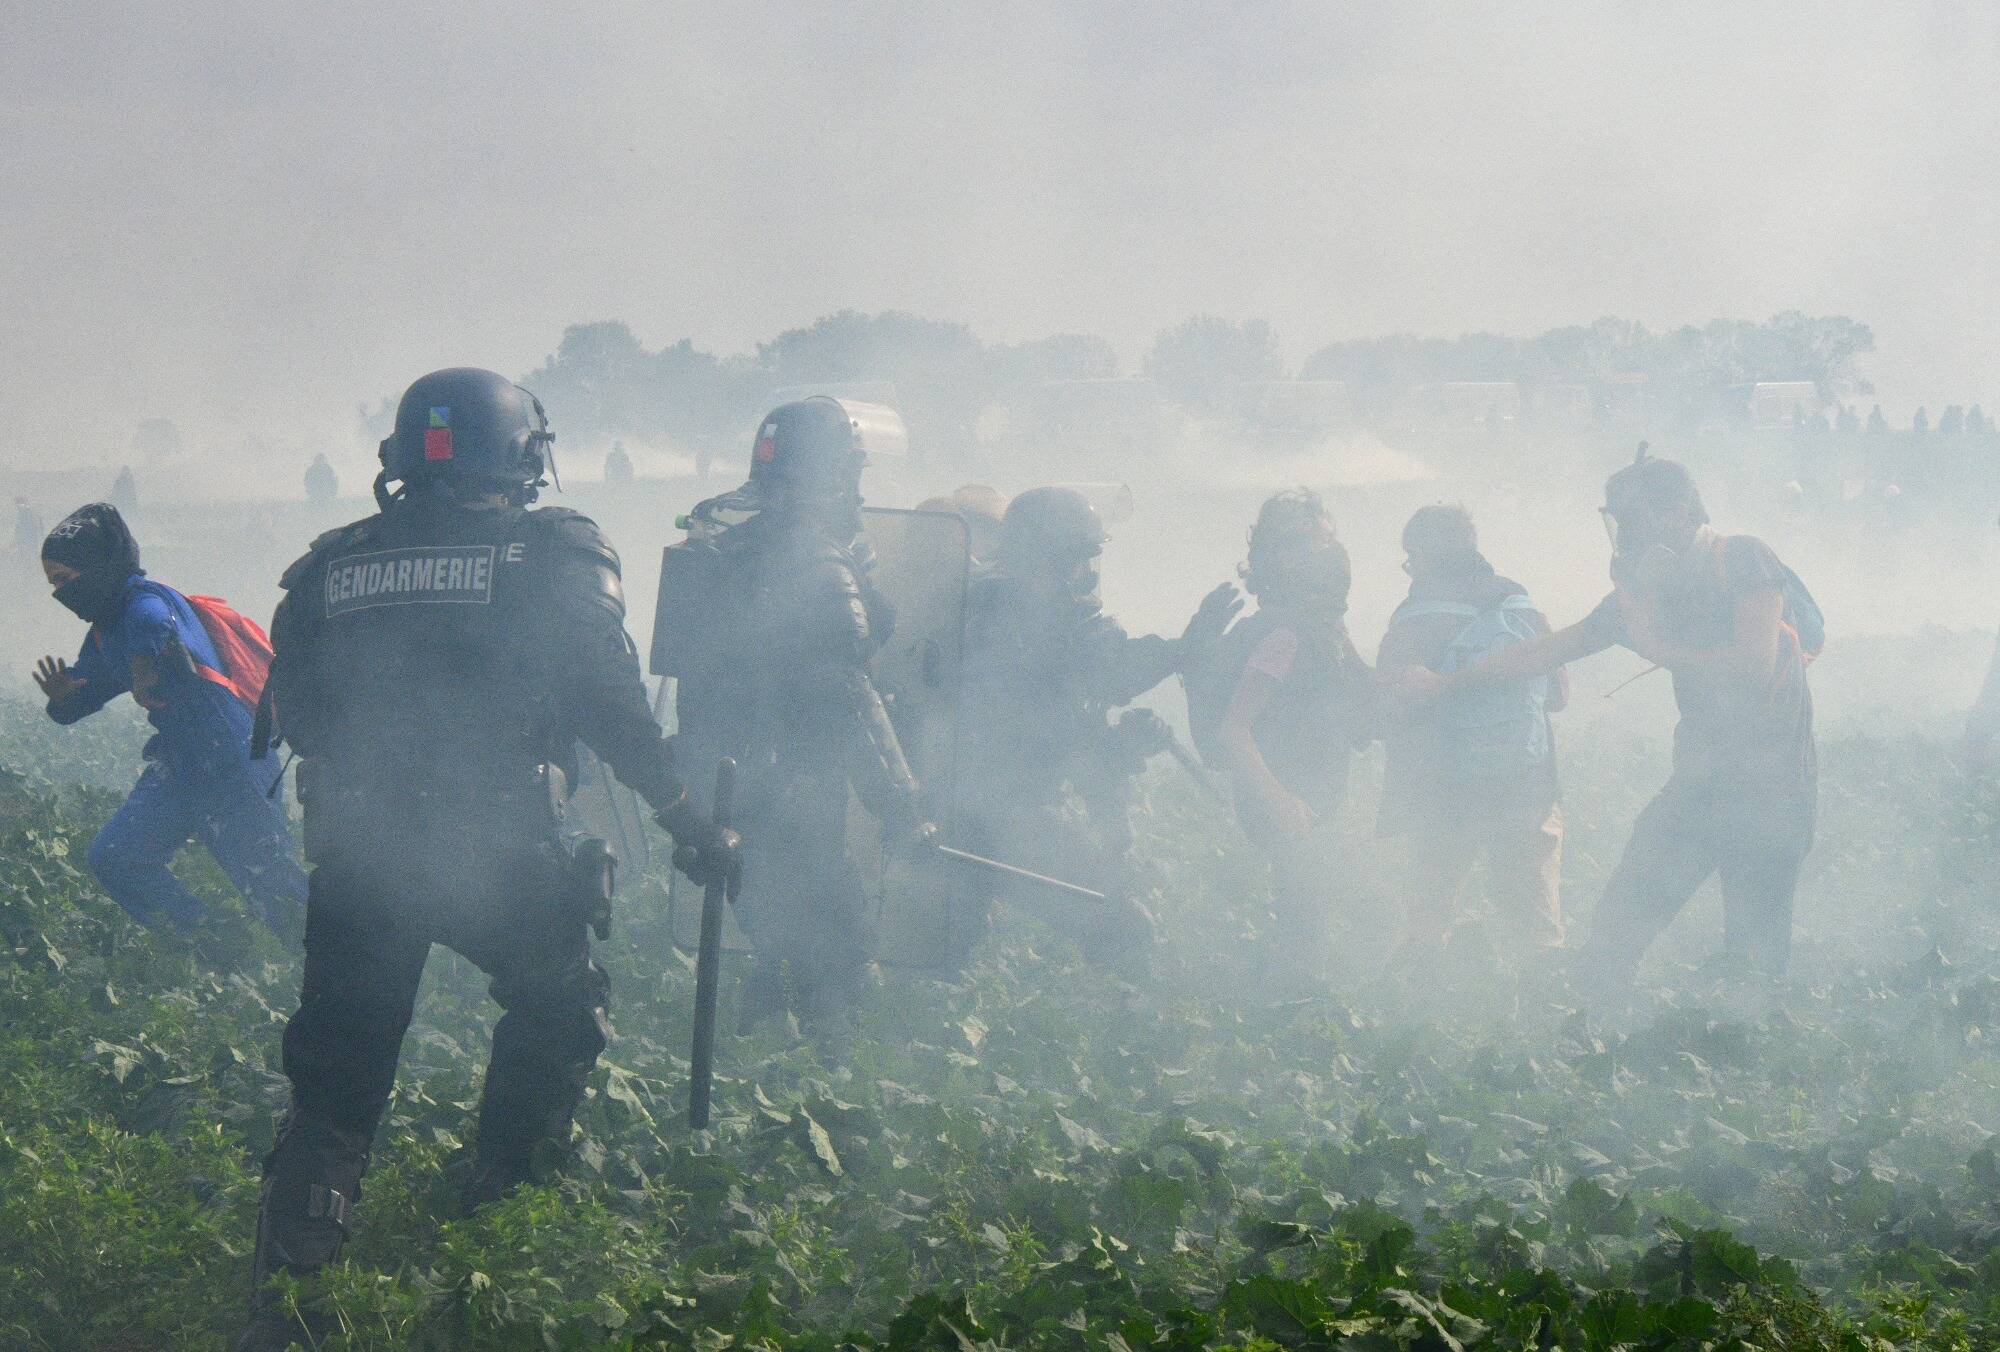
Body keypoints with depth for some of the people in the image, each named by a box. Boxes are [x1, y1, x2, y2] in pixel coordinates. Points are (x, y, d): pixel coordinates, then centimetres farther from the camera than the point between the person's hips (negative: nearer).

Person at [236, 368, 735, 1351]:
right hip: (496, 855, -3)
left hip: (353, 860, 3)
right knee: (559, 1012, 24)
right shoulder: (553, 559, 0)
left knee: (334, 1085, 8)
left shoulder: (328, 569, 9)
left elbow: (293, 717, 11)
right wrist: (689, 824, 6)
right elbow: (612, 707, -3)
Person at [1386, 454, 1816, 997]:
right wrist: (1443, 684, 23)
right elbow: (1547, 650, 19)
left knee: (1755, 958, -7)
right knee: (1616, 927, -4)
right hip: (1701, 778, 6)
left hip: (1769, 788, -6)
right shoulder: (1650, 586, 12)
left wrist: (1659, 648, -13)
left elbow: (1756, 667, -21)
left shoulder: (1742, 560, -8)